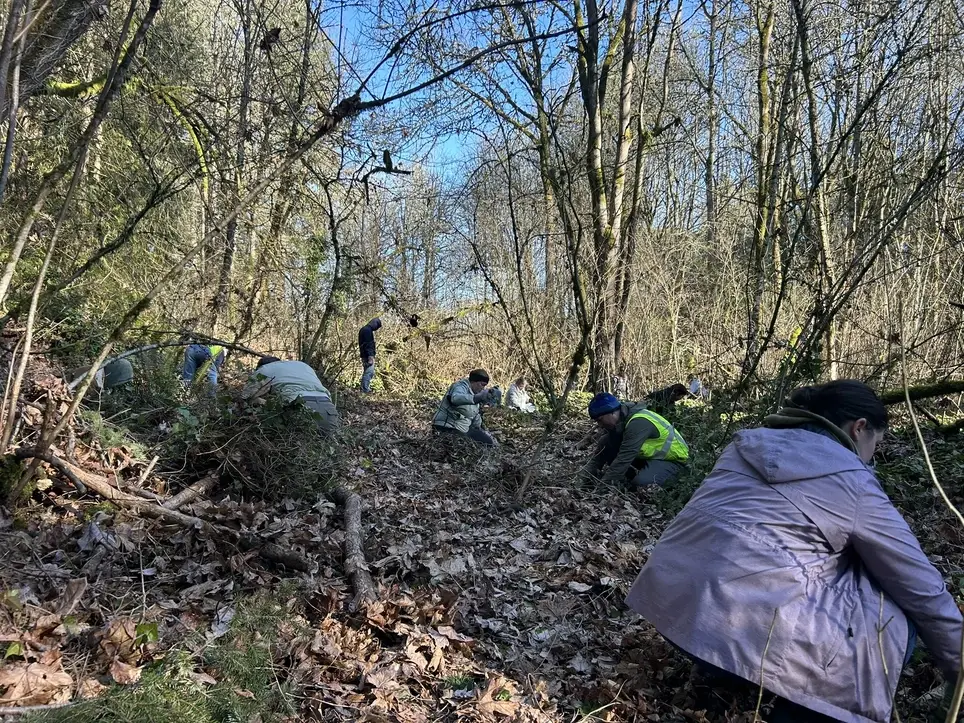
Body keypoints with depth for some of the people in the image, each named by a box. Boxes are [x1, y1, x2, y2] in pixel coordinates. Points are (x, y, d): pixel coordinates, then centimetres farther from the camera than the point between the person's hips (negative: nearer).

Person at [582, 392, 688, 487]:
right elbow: (604, 449, -2)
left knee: (641, 482, -34)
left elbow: (624, 458, -37)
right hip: (652, 455, 8)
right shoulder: (621, 420, -5)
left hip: (673, 458, -8)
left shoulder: (638, 423, -33)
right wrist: (588, 473, -10)